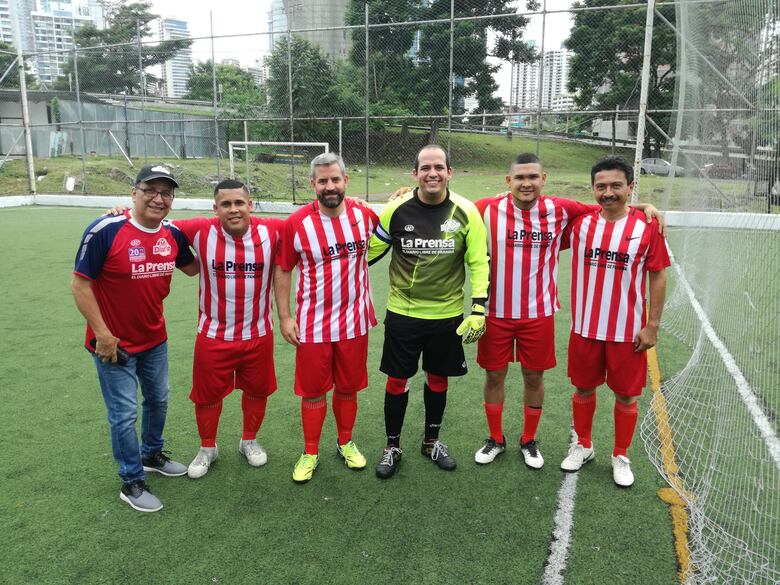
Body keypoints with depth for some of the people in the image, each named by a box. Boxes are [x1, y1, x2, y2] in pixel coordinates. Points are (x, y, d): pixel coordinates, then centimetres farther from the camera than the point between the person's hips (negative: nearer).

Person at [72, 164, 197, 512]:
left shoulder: (173, 234, -5)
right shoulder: (106, 230, -22)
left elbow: (193, 268, 13)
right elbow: (80, 284, -17)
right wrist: (102, 334, -18)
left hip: (155, 339, 6)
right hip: (114, 344, -6)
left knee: (158, 401, 22)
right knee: (125, 414, 4)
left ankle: (152, 455, 47)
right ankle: (132, 483, 23)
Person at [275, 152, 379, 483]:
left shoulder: (365, 215, -4)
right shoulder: (295, 224, -11)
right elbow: (282, 271, -4)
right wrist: (284, 317, -6)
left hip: (354, 322, 2)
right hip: (312, 325, -2)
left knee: (348, 387, 16)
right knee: (313, 391, 9)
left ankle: (345, 443, 36)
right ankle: (310, 453, 27)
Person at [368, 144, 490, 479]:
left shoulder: (466, 212, -8)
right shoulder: (396, 210, -9)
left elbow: (479, 262, -3)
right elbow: (369, 252, 4)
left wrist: (478, 309, -11)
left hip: (448, 314, 1)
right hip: (402, 313, 0)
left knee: (438, 378, 15)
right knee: (397, 379, 8)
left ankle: (431, 442, 37)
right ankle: (393, 447, 28)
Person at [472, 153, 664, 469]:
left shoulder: (559, 210, -4)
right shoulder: (487, 209, -9)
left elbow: (602, 209, 8)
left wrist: (642, 206, -3)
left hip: (539, 313, 1)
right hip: (496, 312, -1)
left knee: (534, 377, 12)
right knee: (494, 375, 10)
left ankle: (529, 441, 34)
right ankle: (495, 439, 32)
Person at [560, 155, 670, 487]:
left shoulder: (646, 227, -7)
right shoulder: (580, 224, -2)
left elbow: (658, 277, -3)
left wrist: (652, 326, -5)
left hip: (628, 331, -2)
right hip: (585, 327, 2)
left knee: (626, 395, 10)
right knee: (584, 389, 15)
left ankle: (620, 457, 30)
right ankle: (582, 446, 36)